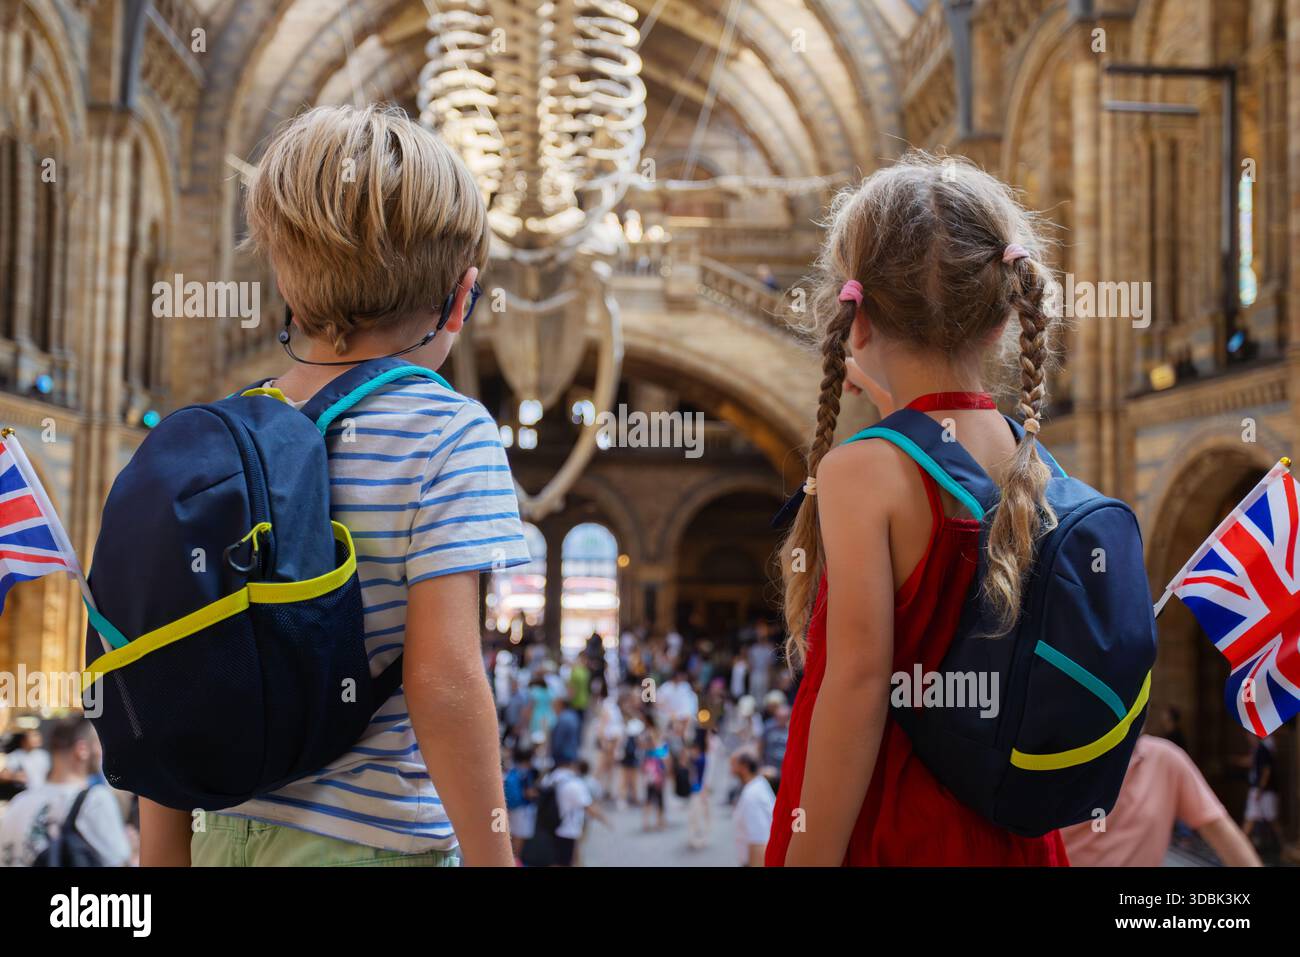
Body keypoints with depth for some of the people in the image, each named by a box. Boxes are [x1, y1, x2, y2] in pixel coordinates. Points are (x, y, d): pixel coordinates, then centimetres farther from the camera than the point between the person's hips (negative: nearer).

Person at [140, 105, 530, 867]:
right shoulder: (448, 433, -14)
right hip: (375, 841, -5)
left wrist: (161, 858, 13)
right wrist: (492, 857, -11)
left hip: (226, 833, 6)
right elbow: (443, 679, -20)